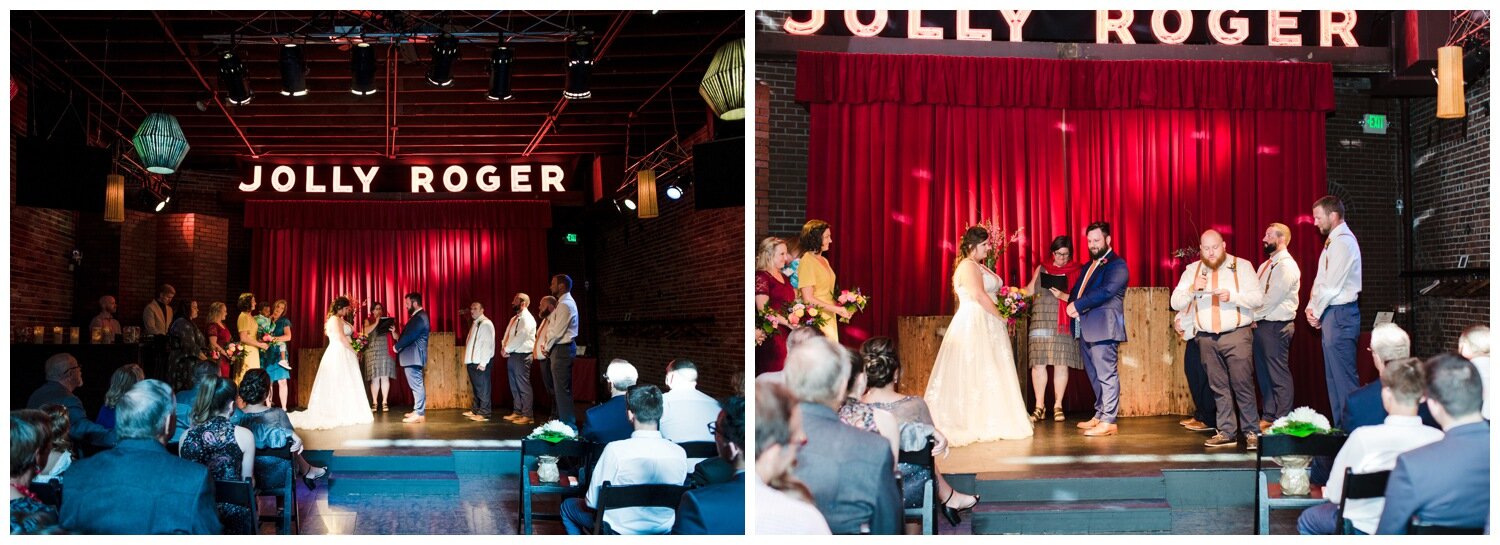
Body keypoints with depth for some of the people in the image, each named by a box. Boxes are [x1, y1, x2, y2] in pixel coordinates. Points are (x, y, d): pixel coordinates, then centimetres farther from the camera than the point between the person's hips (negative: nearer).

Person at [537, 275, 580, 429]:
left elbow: (557, 331, -19)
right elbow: (554, 327, 17)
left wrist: (547, 347, -7)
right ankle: (564, 421, 19)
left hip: (562, 350, -10)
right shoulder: (564, 303, 17)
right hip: (560, 349, 10)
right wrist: (547, 345, 5)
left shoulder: (565, 305, -17)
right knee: (558, 387, 14)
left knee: (562, 389, -8)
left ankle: (568, 425, -5)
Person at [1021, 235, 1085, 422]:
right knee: (1038, 363, -4)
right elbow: (1029, 291, 16)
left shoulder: (1077, 271, 7)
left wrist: (1063, 296, -14)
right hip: (1041, 323, 1)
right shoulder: (1042, 269, 14)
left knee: (1061, 364, -3)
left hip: (1064, 325, -1)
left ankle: (1058, 406, 8)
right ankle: (1040, 406, 3)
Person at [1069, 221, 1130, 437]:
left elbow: (1106, 291, -19)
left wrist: (1078, 305, -19)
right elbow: (1077, 290, 19)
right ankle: (1099, 415, 23)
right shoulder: (1089, 265, 22)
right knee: (1094, 375, 15)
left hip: (1103, 328, -9)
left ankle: (1109, 421, -9)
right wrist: (1072, 302, -4)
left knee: (1106, 374, -9)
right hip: (1085, 328, 9)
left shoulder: (1117, 265, -6)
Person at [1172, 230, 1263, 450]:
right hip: (1207, 338, 3)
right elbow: (1176, 303, 6)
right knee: (1219, 388, 6)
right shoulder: (1192, 271, 11)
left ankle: (1251, 432, -1)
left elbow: (1258, 297, -4)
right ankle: (1226, 432, 12)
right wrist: (1192, 289, -12)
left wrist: (1232, 296, -18)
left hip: (1237, 335, -3)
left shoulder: (1241, 266, 3)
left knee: (1243, 384, -7)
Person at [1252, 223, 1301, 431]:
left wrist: (1253, 316, -9)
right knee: (1263, 374, 12)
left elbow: (1272, 298, -17)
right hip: (1260, 325, 9)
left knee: (1279, 375, -6)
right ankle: (1268, 417, 19)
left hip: (1276, 326, -9)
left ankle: (1282, 420, -2)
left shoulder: (1286, 266, -11)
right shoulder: (1265, 266, 18)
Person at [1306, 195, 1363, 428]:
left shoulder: (1342, 242, -15)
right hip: (1331, 314, 10)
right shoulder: (1333, 241, 17)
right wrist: (1312, 308, 6)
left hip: (1339, 314, -10)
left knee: (1344, 377, -9)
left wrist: (1317, 312, -7)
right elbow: (1320, 280, 19)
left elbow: (1331, 286, -18)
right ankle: (1341, 428, 18)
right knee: (1334, 377, 13)